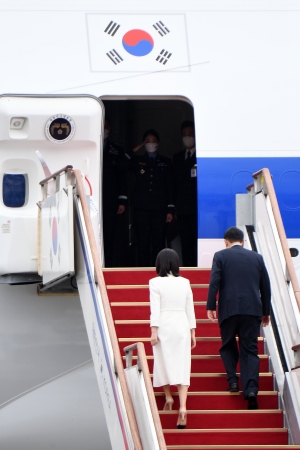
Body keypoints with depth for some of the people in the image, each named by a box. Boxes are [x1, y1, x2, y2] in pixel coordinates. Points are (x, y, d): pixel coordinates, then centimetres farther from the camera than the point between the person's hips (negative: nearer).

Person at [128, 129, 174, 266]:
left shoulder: (165, 162, 15)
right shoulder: (137, 161, 16)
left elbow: (169, 187, 11)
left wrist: (170, 210, 4)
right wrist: (134, 151, 5)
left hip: (159, 208, 0)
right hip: (141, 208, 0)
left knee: (158, 243, -4)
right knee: (143, 242, -4)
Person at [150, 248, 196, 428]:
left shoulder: (156, 283, -5)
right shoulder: (185, 282, 4)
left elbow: (155, 309, -9)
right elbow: (190, 309, 7)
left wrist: (154, 331, -6)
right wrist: (192, 332, 13)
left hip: (164, 327, -2)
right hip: (182, 327, 2)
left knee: (164, 363, 18)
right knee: (182, 367, -1)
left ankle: (168, 397, 23)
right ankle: (183, 407, -12)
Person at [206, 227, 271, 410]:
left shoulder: (221, 256, 3)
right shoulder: (257, 257, 11)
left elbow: (214, 282, -6)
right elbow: (266, 286, 12)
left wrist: (211, 307, -4)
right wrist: (266, 311, 20)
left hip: (229, 309, -1)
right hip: (252, 310, 1)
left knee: (228, 346, 19)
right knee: (250, 350, 2)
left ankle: (233, 380, 4)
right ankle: (251, 389, -13)